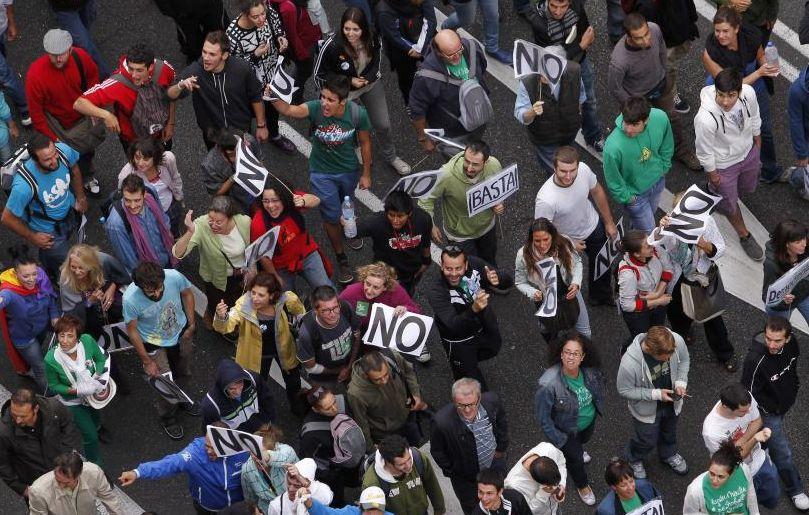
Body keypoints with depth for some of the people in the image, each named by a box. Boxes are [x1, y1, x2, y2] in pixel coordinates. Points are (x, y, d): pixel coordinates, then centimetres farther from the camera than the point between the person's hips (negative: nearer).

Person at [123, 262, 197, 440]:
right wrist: (147, 361, -13)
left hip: (181, 334, 3)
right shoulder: (130, 299, -37)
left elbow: (187, 293, -8)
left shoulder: (174, 277, -33)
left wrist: (191, 324, -1)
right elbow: (132, 330, -20)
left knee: (183, 374, 27)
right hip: (155, 345, -3)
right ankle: (167, 418, 38)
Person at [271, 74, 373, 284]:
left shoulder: (358, 113, -26)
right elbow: (288, 110, -48)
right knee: (331, 216, 4)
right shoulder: (315, 108, -31)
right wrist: (274, 99, -69)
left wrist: (366, 174, -1)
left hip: (349, 170, 2)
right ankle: (341, 258, 30)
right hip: (322, 173, -2)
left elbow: (365, 143, -10)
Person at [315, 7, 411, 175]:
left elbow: (376, 65, -1)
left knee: (383, 125, 11)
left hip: (370, 84, 3)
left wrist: (367, 78, -21)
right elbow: (319, 76, -19)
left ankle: (391, 157, 38)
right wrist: (350, 81, -23)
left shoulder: (374, 40, -21)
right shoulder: (331, 45, -32)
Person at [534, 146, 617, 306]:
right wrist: (569, 244, -17)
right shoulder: (545, 199, -45)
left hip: (594, 226, 5)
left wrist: (609, 222, 3)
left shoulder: (583, 169, -31)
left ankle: (601, 296, 61)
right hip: (566, 239, -4)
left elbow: (597, 191, -8)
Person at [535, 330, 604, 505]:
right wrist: (558, 440, -17)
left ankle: (576, 450, 74)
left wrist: (599, 405, 11)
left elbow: (599, 385, -1)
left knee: (584, 439, 35)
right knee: (575, 458, 21)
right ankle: (582, 485, 55)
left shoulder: (590, 371, -28)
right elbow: (543, 417, -27)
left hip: (589, 420, 4)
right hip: (566, 430, -4)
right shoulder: (549, 384, -42)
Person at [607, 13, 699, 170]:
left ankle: (683, 152, 54)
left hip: (662, 84, 5)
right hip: (639, 96, -5)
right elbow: (614, 88, -23)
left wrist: (664, 73, 10)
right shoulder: (619, 61, -45)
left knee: (674, 120, 26)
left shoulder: (655, 29, -32)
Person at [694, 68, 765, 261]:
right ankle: (744, 235, 51)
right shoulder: (706, 119, -44)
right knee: (730, 202, 22)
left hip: (749, 152, 5)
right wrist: (712, 173, -8)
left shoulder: (748, 93, -30)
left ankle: (716, 195, 65)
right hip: (724, 164, -5)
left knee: (747, 187, 33)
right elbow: (705, 151, -23)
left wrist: (757, 140, 12)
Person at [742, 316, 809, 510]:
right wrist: (773, 408, -16)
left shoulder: (791, 342, -22)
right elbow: (750, 393, -27)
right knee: (783, 452, 8)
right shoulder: (756, 360, -41)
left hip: (786, 402, 5)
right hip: (769, 410, -5)